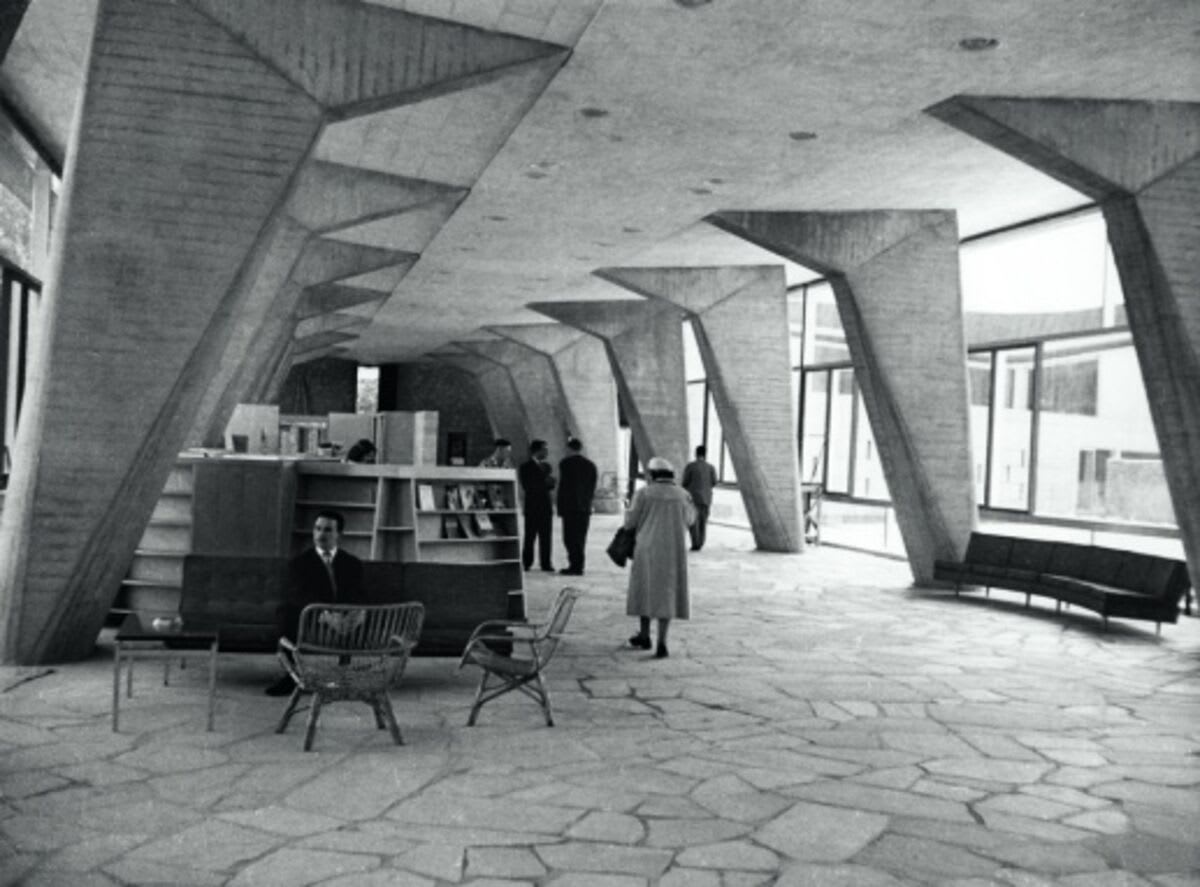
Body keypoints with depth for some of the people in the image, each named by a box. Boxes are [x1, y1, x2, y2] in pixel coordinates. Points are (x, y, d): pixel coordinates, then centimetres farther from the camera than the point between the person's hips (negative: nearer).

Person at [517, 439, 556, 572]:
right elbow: (527, 487, -10)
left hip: (546, 507, 5)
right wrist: (545, 483, -14)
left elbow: (551, 485, 14)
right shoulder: (525, 467, -1)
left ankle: (546, 564, 6)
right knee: (530, 537, -2)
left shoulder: (546, 466, 16)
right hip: (532, 507, -5)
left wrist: (550, 482, -9)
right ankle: (526, 563, 5)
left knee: (546, 537, 3)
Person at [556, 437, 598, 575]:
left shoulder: (566, 463, -7)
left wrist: (560, 507, -6)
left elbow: (563, 486, -10)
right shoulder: (590, 464, 10)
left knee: (570, 537, -3)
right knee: (580, 537, 11)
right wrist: (587, 501, 15)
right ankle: (578, 566, 14)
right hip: (585, 507, 6)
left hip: (570, 506, -6)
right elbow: (593, 487, 10)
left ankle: (575, 566, -7)